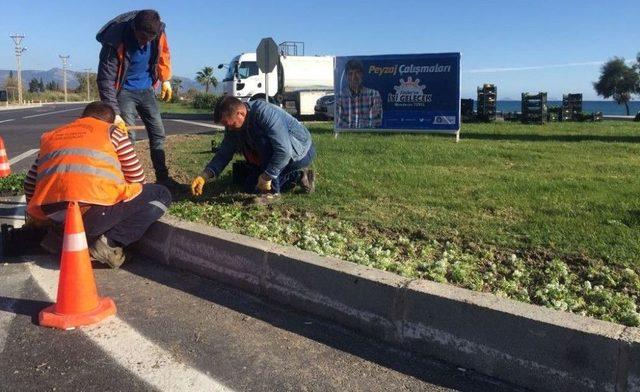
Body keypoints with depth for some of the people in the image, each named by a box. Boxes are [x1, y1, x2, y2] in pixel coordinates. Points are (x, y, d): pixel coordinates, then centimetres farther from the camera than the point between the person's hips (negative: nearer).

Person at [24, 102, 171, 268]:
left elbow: (30, 184, 27)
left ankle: (61, 235, 11)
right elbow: (137, 178, 13)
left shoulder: (51, 136, 26)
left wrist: (38, 216, 45)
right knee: (161, 194, 12)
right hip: (95, 211, -6)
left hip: (54, 215, 6)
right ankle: (110, 242, -2)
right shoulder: (112, 132, 14)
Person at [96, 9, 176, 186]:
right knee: (127, 135, -14)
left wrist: (166, 80, 9)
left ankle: (162, 177, 16)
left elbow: (163, 53, 6)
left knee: (158, 133, 5)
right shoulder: (115, 42, -29)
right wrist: (115, 114, -33)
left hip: (146, 89, 5)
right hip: (124, 91, -4)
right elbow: (105, 80, -27)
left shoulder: (158, 32, -17)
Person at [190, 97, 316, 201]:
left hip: (302, 151, -9)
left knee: (263, 141, -33)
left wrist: (266, 177, -34)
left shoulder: (264, 113, -33)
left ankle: (271, 191, -21)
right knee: (250, 186, 5)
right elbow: (224, 153, -1)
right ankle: (298, 176, 11)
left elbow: (284, 150, -39)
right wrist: (204, 176, -14)